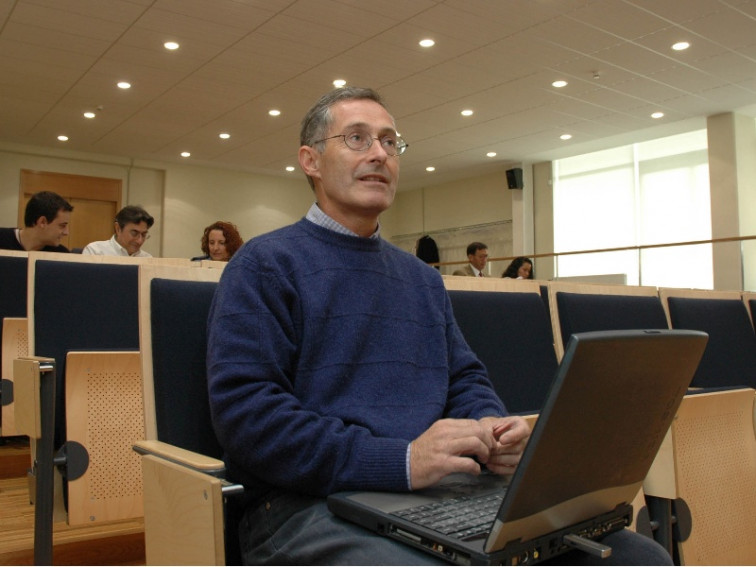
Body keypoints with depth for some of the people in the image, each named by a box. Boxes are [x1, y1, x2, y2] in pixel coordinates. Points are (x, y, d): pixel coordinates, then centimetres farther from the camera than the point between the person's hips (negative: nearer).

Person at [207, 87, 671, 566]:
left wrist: (491, 426, -2)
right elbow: (246, 411, -12)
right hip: (310, 504, -6)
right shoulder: (266, 264, 0)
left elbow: (464, 377, 23)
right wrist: (400, 461, -20)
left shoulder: (424, 279, 22)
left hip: (438, 493, 7)